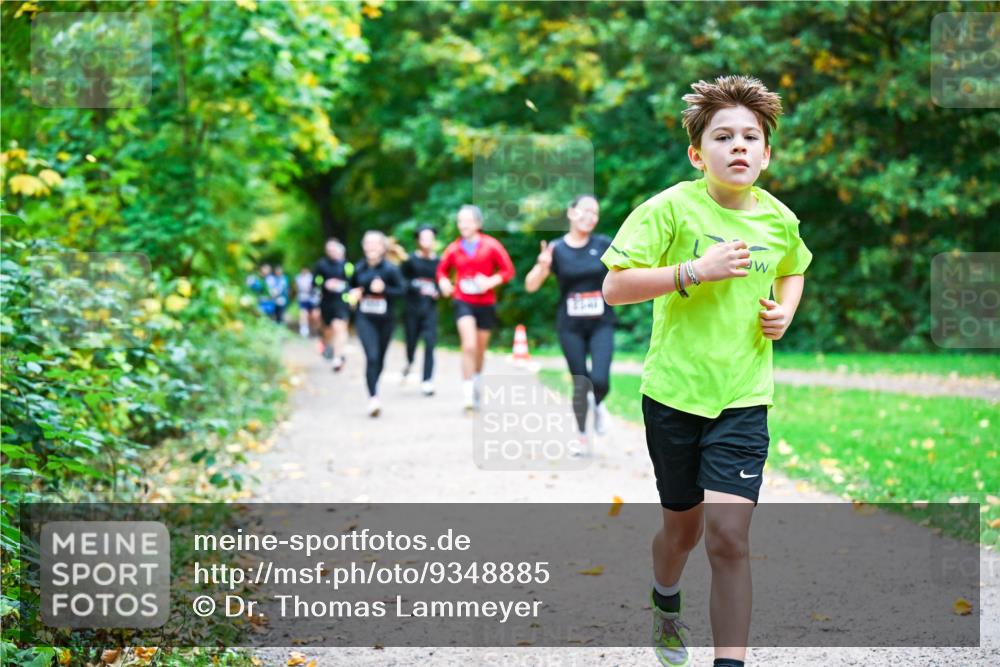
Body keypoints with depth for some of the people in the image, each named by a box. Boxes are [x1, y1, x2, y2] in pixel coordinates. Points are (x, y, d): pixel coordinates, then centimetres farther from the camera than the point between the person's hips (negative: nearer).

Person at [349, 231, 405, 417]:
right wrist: (353, 294, -3)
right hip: (365, 319, 0)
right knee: (371, 357, -16)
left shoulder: (390, 269, -6)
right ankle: (373, 397, -21)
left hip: (385, 319, 0)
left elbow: (401, 290, -9)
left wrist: (384, 289, -23)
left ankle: (373, 392, 36)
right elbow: (352, 286, 18)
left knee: (380, 358, 13)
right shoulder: (359, 269, 3)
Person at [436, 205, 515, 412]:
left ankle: (476, 383, 41)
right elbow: (442, 270, 16)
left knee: (480, 349, 14)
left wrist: (490, 282, -18)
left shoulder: (490, 245, -4)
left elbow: (508, 270, -2)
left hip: (486, 303, 1)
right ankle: (467, 392, -17)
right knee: (469, 346, -20)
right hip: (463, 302, -1)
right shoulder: (453, 249, 1)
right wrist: (444, 283, -5)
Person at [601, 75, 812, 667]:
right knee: (683, 522, 17)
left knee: (728, 535, -12)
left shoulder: (779, 219, 1)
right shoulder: (672, 208, -11)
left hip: (743, 398, 1)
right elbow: (615, 287, -16)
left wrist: (785, 310, 5)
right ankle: (666, 603, 49)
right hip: (674, 393, -1)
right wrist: (694, 271, -24)